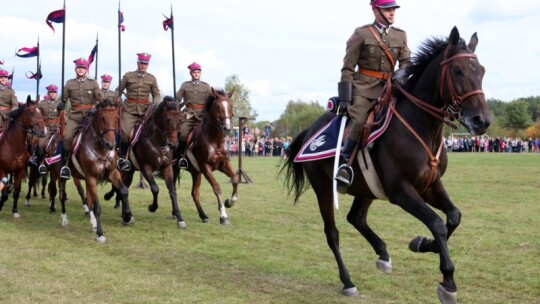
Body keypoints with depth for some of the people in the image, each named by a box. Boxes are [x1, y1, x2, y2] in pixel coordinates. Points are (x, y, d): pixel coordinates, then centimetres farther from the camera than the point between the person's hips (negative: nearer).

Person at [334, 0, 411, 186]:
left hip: (388, 88, 5)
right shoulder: (361, 34, 0)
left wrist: (402, 72, -13)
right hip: (363, 87, -5)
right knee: (359, 121, -25)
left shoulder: (400, 36, 13)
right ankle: (346, 162, -15)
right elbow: (348, 68, -1)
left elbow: (406, 61, 13)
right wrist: (345, 98, -7)